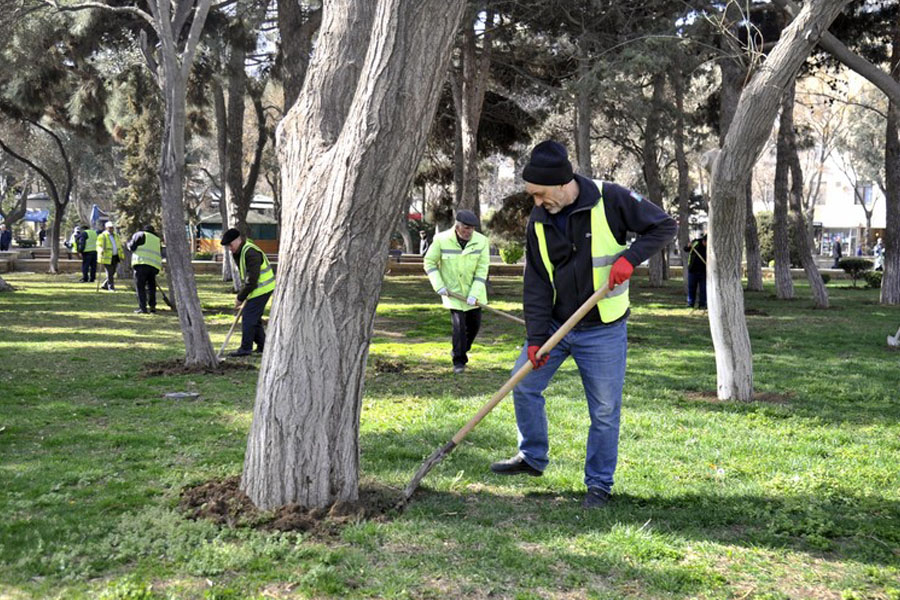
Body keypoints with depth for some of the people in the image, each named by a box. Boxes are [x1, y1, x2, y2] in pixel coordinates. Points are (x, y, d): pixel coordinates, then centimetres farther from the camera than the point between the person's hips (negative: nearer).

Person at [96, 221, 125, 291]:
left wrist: (122, 256, 14)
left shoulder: (116, 236, 15)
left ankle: (105, 285, 21)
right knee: (109, 273, -6)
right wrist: (101, 250, -34)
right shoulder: (102, 236, -3)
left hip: (115, 257, 6)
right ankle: (111, 287, 1)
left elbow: (119, 246, 20)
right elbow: (99, 246, -11)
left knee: (113, 273, 7)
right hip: (107, 258, -6)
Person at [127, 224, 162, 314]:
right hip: (155, 265, 5)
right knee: (151, 286, 18)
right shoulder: (157, 240, 28)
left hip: (142, 263, -5)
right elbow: (160, 255, 23)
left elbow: (132, 247, 4)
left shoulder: (140, 234, 12)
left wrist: (129, 242, 24)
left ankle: (142, 307, -9)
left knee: (140, 286, -2)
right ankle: (152, 306, 13)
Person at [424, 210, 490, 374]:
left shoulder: (481, 241, -12)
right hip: (453, 291, -2)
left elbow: (482, 270, -11)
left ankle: (463, 350, 35)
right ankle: (459, 360, 5)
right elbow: (429, 262, -3)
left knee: (474, 323, 9)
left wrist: (474, 294, -18)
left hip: (473, 291, 3)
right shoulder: (441, 240, -15)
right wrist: (439, 286, -12)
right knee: (459, 325, -9)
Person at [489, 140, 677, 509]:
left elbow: (664, 226, -7)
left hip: (603, 330, -4)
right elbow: (537, 284, -2)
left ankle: (599, 484, 17)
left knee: (605, 410, 1)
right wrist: (535, 337, -10)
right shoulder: (539, 221, -1)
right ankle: (533, 457, 25)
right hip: (555, 324, 4)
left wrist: (629, 258, -22)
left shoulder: (610, 200, -14)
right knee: (524, 384, 5)